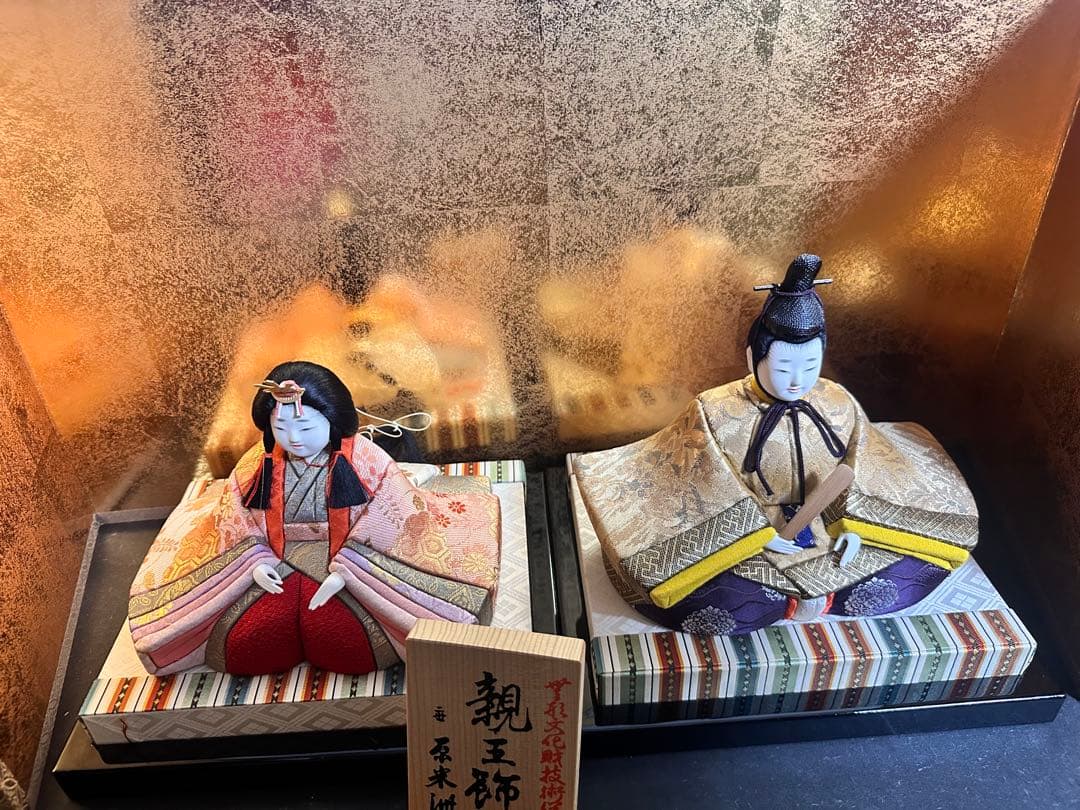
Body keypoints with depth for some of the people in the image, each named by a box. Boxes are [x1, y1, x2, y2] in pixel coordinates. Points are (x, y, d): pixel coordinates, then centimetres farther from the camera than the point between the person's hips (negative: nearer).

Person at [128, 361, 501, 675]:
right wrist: (254, 562, -9)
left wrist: (342, 573, -22)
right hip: (278, 573, 4)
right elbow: (235, 527, 9)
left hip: (349, 572, -3)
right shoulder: (258, 465, 1)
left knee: (352, 647, -26)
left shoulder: (363, 460, -10)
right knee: (241, 645, -16)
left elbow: (385, 527, -14)